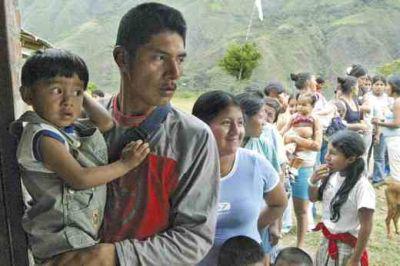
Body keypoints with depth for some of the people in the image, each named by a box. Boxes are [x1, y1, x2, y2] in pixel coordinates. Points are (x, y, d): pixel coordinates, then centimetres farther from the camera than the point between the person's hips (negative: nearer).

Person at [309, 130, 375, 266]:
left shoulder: (362, 187, -26)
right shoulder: (332, 175, -8)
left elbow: (366, 228, -20)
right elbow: (313, 198, 6)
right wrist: (313, 181, -14)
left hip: (346, 248, -6)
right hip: (327, 241, 6)